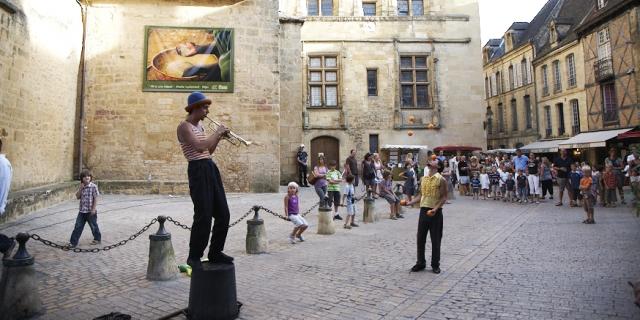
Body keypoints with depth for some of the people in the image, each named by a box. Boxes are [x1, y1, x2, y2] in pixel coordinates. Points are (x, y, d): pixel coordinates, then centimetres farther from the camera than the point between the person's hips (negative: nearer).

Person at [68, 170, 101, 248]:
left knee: (93, 226, 10)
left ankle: (97, 239, 27)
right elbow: (77, 197, 3)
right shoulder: (81, 187, 6)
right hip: (82, 211, 5)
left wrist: (93, 209, -16)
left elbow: (96, 198, -13)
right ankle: (73, 242, 9)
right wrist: (80, 189, -10)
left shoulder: (93, 186, -12)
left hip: (90, 211, -5)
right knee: (78, 226, 4)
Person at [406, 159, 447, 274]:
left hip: (435, 212, -5)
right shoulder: (423, 179, 9)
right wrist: (410, 202, 3)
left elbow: (444, 197, -9)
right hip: (423, 211, 5)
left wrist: (435, 209, -22)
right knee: (420, 239, 9)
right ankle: (420, 263, 23)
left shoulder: (440, 179, -7)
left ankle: (435, 265, 20)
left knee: (435, 240, 5)